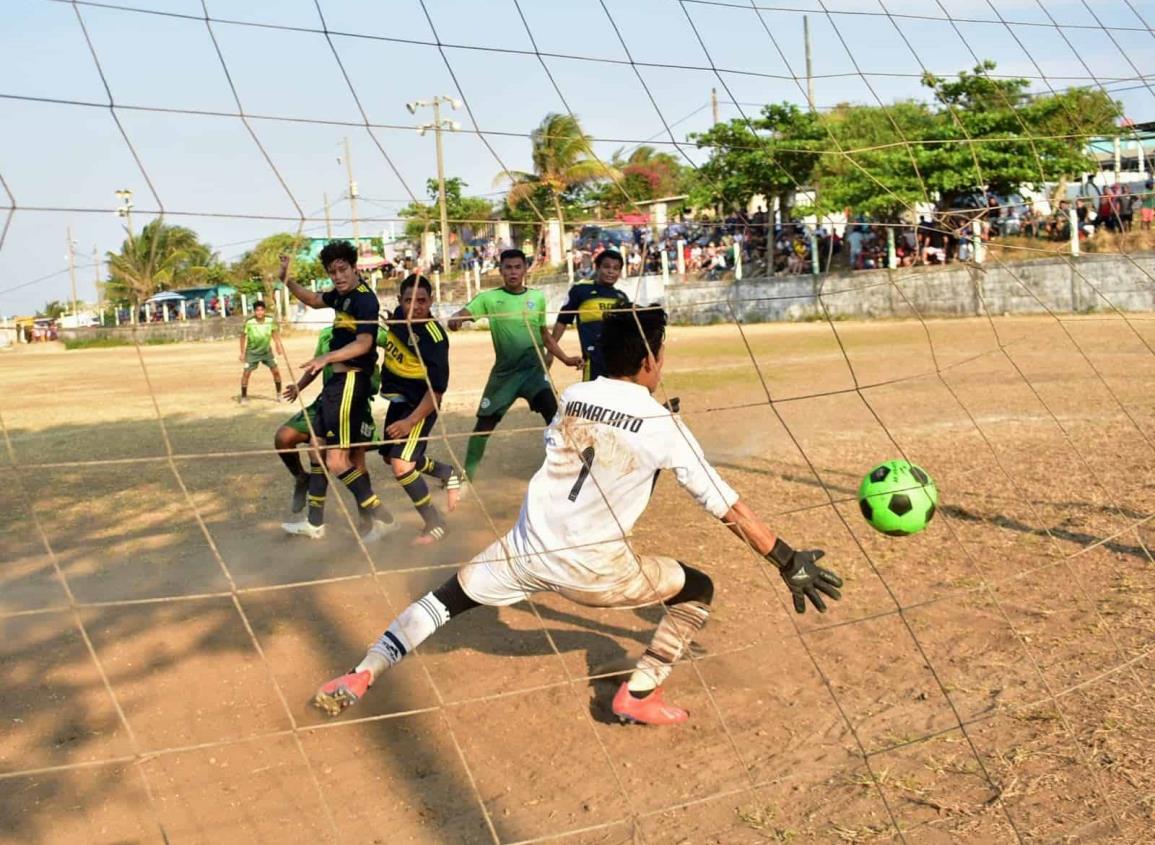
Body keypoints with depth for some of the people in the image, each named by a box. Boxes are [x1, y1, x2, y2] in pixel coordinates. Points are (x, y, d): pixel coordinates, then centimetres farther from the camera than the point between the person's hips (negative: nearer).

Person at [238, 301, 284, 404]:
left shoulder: (271, 320, -19)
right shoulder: (249, 322, -26)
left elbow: (275, 333, 0)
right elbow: (243, 336, -12)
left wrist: (279, 346, -3)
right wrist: (242, 353, -8)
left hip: (267, 350, 2)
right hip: (252, 351, -2)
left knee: (276, 371, 1)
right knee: (246, 373, -5)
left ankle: (279, 394, 20)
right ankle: (244, 397, 10)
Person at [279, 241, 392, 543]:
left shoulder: (364, 299, -16)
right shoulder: (342, 295, 11)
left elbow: (364, 343, -29)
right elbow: (314, 299, 31)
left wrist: (326, 358, -41)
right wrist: (287, 281, 15)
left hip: (350, 382, -10)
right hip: (337, 381, 10)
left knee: (337, 460, -13)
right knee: (317, 447, 17)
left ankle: (379, 518, -1)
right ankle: (314, 522, 29)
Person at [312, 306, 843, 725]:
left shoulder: (571, 398, 4)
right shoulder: (663, 426, -8)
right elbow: (730, 508, -6)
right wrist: (789, 564, 1)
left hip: (525, 550, 4)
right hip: (590, 571, -4)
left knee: (445, 600, 22)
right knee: (698, 590, 15)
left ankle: (359, 677, 14)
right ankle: (639, 696, 15)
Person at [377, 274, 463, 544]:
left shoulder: (434, 338, -27)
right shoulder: (398, 317, -6)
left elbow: (437, 388, -25)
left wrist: (411, 421, -27)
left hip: (421, 405, -8)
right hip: (398, 400, 8)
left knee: (401, 464, -18)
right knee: (391, 456, 19)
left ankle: (434, 523, -1)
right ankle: (448, 474, 41)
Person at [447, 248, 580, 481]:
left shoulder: (537, 298, 5)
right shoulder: (489, 297, -3)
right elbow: (464, 313, -19)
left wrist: (565, 358, 10)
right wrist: (455, 318, -42)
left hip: (534, 368, 1)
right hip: (504, 371, -1)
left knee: (554, 415, -17)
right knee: (484, 422, 4)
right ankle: (467, 474, 20)